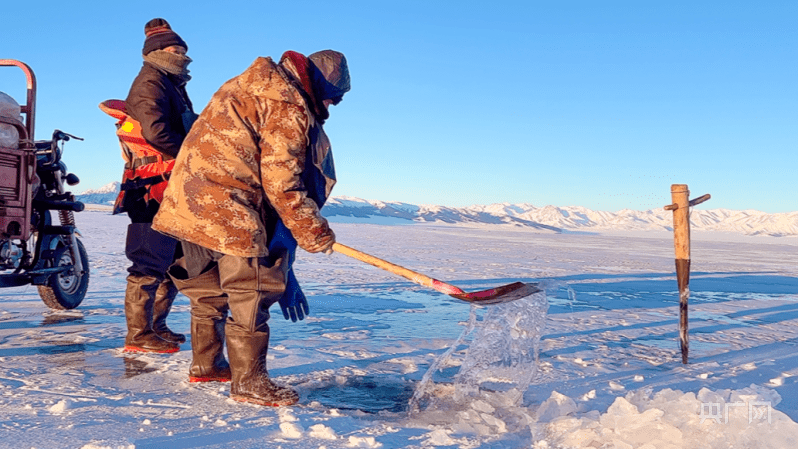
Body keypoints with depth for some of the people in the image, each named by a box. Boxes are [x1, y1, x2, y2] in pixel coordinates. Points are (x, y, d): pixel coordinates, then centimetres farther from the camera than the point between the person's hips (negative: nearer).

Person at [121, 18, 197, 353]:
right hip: (155, 188, -10)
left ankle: (155, 326, 25)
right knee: (151, 261, -7)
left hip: (173, 189, 10)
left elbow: (187, 131, 20)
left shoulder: (173, 87, 25)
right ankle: (139, 335, 0)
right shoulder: (150, 83, -6)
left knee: (174, 261, 15)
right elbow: (156, 132, -21)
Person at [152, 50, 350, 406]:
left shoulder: (258, 87, 20)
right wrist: (313, 231, -9)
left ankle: (205, 363, 33)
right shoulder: (289, 107, -12)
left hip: (193, 196, 11)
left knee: (209, 283, 20)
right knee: (251, 289, -4)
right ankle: (248, 380, 2)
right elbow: (281, 181, -16)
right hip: (227, 203, -11)